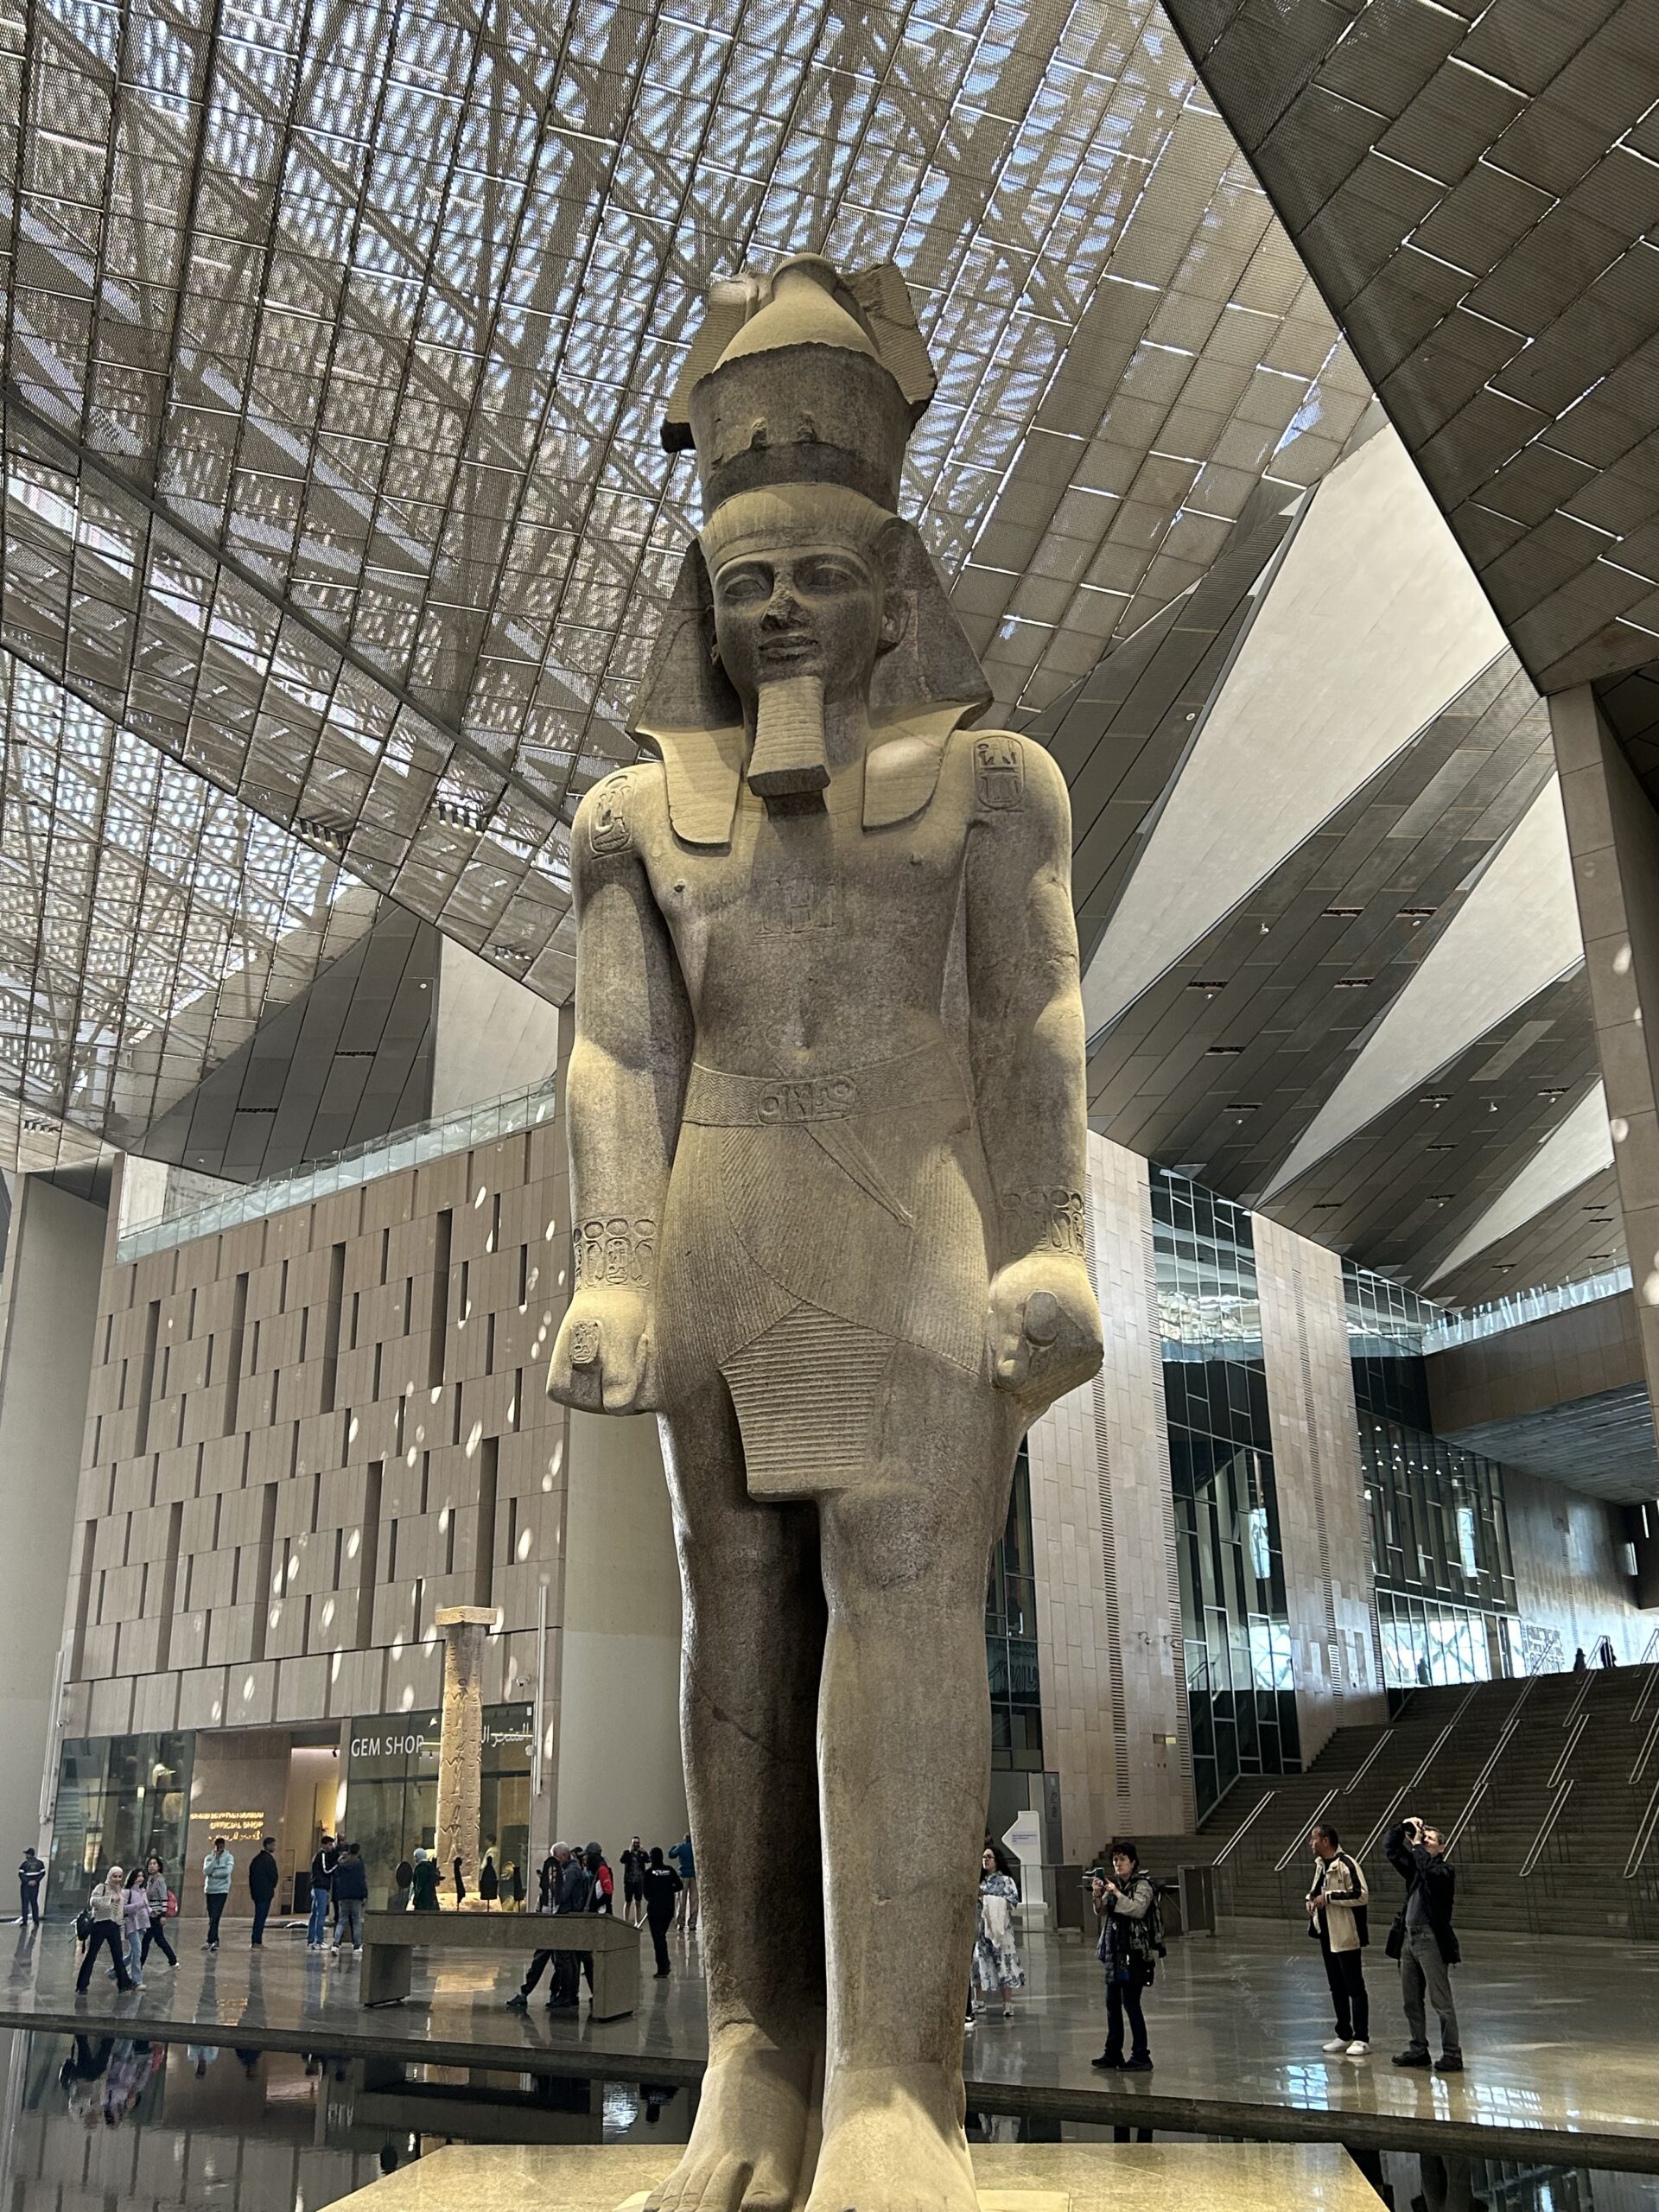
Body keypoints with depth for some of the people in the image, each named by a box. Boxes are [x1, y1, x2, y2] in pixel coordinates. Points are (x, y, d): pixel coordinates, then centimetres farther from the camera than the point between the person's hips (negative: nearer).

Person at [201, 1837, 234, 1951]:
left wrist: (213, 1874, -6)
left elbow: (227, 1872, -13)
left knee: (215, 1917, -12)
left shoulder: (228, 1857, 0)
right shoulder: (209, 1858, 8)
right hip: (210, 1890, 4)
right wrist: (215, 1858, -13)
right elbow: (206, 1871, -9)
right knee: (212, 1918, 6)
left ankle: (210, 1941, -13)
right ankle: (215, 1941, 12)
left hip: (221, 1890, -4)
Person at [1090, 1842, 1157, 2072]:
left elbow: (1138, 1909, -20)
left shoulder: (1142, 1885, -5)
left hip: (1134, 1952, -7)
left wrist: (1116, 1894, -24)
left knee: (1131, 2004, -8)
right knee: (1112, 2004, 11)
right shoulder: (1113, 1884, 14)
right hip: (1114, 1951, 7)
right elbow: (1101, 1915, 14)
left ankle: (1141, 2057, -2)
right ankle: (1113, 2054, 20)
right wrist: (1098, 1896, -4)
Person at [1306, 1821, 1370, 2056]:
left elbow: (1361, 1895, -23)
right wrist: (1313, 1901, 6)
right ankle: (1344, 2035, 24)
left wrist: (1328, 1897, -22)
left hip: (1346, 1937, -9)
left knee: (1354, 1987, -2)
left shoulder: (1347, 1864, -17)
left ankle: (1361, 2038, 3)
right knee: (1336, 1987, 15)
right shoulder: (1320, 1864, 12)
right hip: (1327, 1935, 9)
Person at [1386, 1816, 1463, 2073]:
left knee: (1441, 2001, -3)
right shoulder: (1414, 1867, 12)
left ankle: (1452, 2054, 2)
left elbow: (1428, 1869, -28)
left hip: (1431, 1940, -8)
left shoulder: (1444, 1872, -7)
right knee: (1410, 2000, 13)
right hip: (1409, 1939, 8)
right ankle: (1418, 2050, 23)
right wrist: (1404, 1828, 3)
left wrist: (1416, 1845, -15)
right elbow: (1391, 1849, 14)